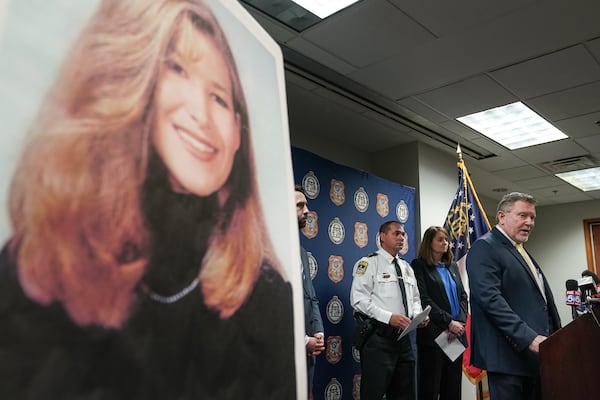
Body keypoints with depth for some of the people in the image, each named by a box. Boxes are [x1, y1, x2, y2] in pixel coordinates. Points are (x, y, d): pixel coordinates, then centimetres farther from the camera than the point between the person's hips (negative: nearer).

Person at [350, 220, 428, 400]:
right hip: (378, 338, -7)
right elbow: (359, 300, -15)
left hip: (403, 337, 8)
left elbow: (415, 299, 22)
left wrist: (418, 315, 0)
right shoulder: (368, 263, -6)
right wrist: (389, 317, -23)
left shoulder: (406, 267, 17)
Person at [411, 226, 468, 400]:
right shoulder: (419, 265, -2)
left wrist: (460, 323, -3)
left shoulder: (452, 266, 17)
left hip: (457, 333, 6)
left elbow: (463, 296, 13)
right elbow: (424, 300, -11)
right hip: (434, 335, -6)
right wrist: (449, 322, -16)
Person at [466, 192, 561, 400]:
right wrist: (529, 338, -24)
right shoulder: (484, 247, -9)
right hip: (509, 355, -9)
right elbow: (490, 299, -21)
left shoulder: (521, 251, 20)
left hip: (535, 355, 9)